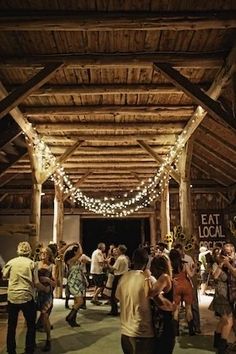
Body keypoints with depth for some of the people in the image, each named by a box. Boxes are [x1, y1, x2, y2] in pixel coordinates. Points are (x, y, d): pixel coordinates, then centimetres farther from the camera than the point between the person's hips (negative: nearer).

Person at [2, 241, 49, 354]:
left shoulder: (11, 262, 0)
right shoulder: (32, 263, -6)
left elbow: (4, 275, 15)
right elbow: (36, 283, -9)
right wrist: (46, 289, 7)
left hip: (12, 297, 3)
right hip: (27, 298, -2)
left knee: (11, 326, 17)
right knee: (31, 326, 14)